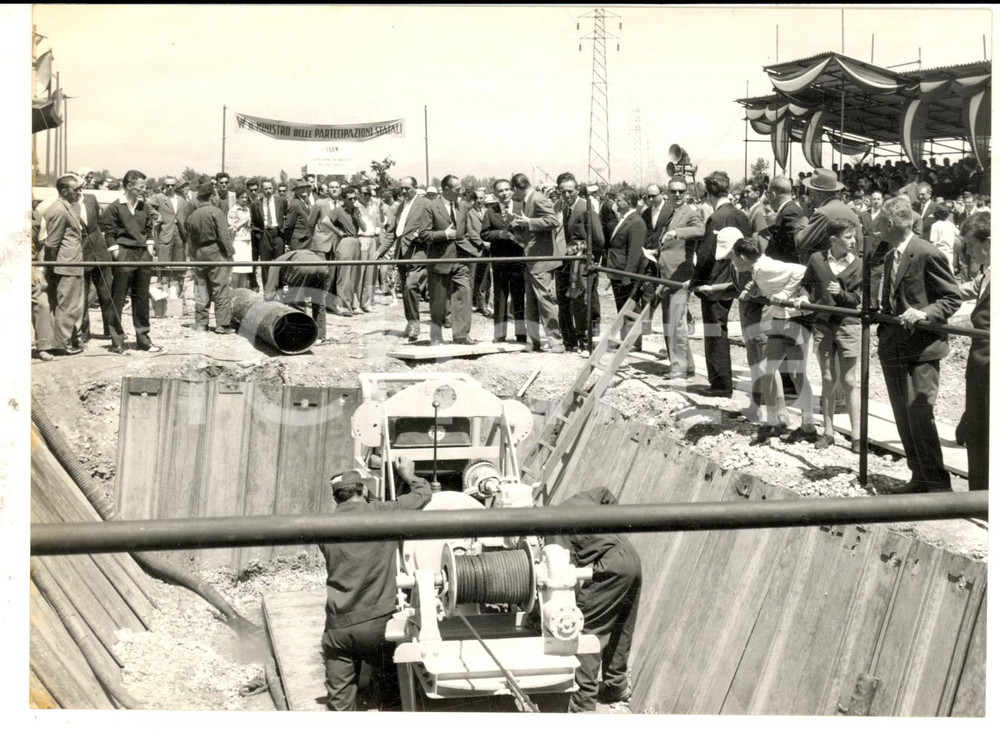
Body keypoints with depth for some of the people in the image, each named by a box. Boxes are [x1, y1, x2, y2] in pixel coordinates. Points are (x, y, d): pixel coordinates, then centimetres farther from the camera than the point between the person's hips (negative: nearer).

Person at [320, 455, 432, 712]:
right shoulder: (383, 513, -4)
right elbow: (423, 493, 8)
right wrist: (409, 475, 30)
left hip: (337, 626, 2)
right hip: (376, 623, -2)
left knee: (339, 701, 7)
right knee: (391, 692, 14)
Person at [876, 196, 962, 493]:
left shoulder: (927, 254, -12)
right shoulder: (891, 256, 14)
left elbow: (953, 297, -10)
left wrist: (925, 313, -22)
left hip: (921, 348, -9)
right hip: (893, 347, 9)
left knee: (919, 414, -12)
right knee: (903, 417, 10)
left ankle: (939, 484, -5)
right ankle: (920, 478, 19)